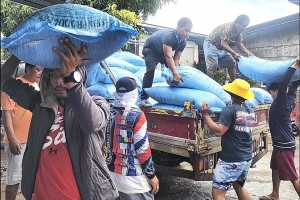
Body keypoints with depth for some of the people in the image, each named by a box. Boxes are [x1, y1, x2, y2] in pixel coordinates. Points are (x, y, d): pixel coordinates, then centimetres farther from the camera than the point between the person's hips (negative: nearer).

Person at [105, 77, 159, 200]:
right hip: (132, 177, -6)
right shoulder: (136, 115, -18)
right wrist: (151, 175, -7)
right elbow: (142, 149, -17)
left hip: (112, 172, 7)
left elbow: (105, 142, 8)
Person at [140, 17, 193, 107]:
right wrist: (175, 73, -57)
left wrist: (176, 73, -29)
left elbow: (176, 58, -16)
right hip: (150, 49, -8)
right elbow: (168, 56, -49)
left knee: (176, 69, -1)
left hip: (163, 52, 8)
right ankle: (143, 98, -25)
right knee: (151, 70, -27)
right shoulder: (168, 35, -40)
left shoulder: (183, 41, -16)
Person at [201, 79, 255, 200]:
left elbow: (218, 131, -23)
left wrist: (205, 115, -15)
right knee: (238, 187, 27)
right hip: (247, 158, 9)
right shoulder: (251, 112, 8)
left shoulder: (230, 109, -16)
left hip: (231, 160, -8)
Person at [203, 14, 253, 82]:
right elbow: (223, 44, -35)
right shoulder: (228, 28, -28)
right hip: (211, 45, -9)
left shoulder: (238, 31, 0)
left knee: (232, 64, 6)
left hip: (222, 48, 9)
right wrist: (234, 53, -38)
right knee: (212, 67, -20)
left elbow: (239, 44, 3)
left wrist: (247, 52, -13)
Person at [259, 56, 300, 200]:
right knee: (275, 168, 21)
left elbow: (283, 85, -33)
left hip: (285, 145, -10)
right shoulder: (288, 100, 5)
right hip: (280, 143, 10)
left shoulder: (281, 103, -19)